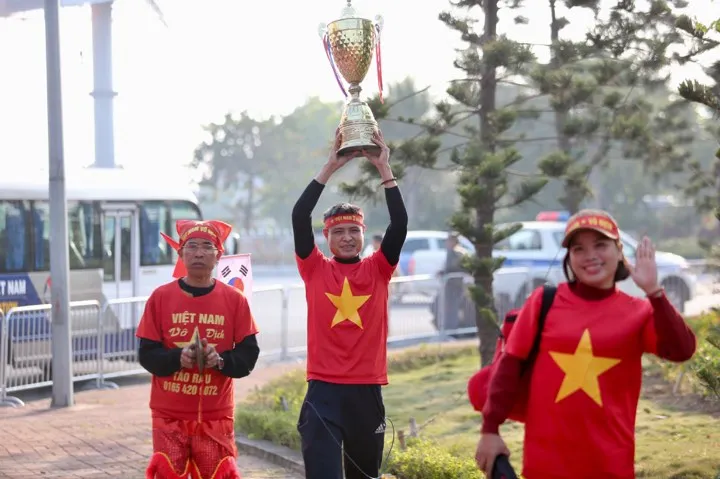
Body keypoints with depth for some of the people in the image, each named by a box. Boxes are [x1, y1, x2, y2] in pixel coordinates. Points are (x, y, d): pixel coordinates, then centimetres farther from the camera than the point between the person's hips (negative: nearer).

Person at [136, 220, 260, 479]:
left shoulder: (234, 299, 1)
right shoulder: (161, 297, 0)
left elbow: (249, 355, 0)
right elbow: (147, 354, -2)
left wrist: (221, 360, -19)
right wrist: (177, 358, -21)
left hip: (216, 416, 0)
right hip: (169, 415, 0)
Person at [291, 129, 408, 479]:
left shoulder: (377, 270, 7)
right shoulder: (315, 269, 4)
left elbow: (400, 223, -5)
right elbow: (299, 217, -7)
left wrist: (384, 169, -9)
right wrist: (330, 168, -10)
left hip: (367, 389, 2)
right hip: (324, 389, -2)